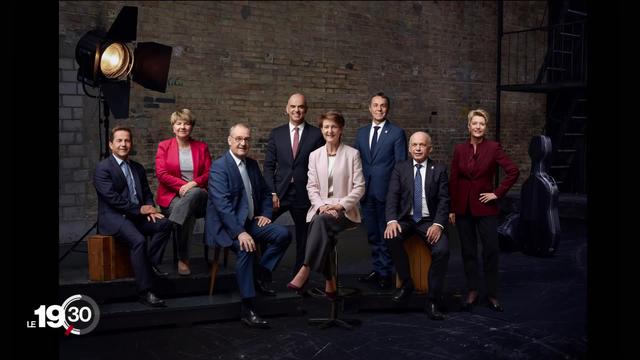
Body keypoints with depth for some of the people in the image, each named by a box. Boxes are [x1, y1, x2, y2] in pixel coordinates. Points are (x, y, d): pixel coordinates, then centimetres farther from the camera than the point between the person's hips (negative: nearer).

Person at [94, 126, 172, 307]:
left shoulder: (138, 168, 18)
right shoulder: (102, 168, -5)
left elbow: (147, 193, 17)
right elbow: (112, 197, -15)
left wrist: (150, 209, -6)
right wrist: (139, 209, -15)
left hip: (137, 215, 7)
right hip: (113, 217, -7)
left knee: (164, 224, -20)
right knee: (139, 240, -32)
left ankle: (151, 264, -9)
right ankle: (145, 291, -28)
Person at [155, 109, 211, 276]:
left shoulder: (201, 147, 14)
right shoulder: (164, 146, 9)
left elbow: (209, 173, 5)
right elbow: (161, 173, -4)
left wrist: (194, 184, -17)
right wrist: (183, 185, -16)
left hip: (198, 195, 1)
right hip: (172, 196, -1)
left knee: (193, 194, -39)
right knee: (188, 214, -36)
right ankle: (183, 259, -28)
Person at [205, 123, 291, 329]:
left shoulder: (252, 164, 12)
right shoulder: (219, 166, -12)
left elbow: (265, 192, 24)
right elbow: (222, 203, -23)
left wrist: (265, 214, 4)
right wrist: (239, 232, -31)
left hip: (250, 222, 7)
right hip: (227, 226, -7)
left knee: (283, 234, -13)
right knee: (245, 248, -33)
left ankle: (260, 276, 4)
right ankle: (247, 310, -29)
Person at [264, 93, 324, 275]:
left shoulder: (317, 134, 1)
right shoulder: (276, 134, 6)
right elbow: (269, 165, 5)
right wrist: (272, 193, -5)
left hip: (304, 194, -1)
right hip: (279, 192, 1)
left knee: (303, 238, 7)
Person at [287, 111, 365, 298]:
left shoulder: (352, 154, 4)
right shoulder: (315, 155, 14)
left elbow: (359, 187, 0)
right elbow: (311, 186, 9)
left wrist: (340, 205, -14)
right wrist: (321, 206, -10)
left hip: (344, 212, -2)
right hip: (320, 209, 3)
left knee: (321, 221, -35)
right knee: (320, 226, -32)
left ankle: (305, 271, -37)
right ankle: (330, 282, -22)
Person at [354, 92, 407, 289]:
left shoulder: (397, 133, -3)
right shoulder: (361, 132, 12)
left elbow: (401, 164, -4)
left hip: (387, 191, -5)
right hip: (366, 191, 5)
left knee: (386, 235, 1)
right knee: (373, 235, 13)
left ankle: (386, 273, 10)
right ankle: (377, 269, 25)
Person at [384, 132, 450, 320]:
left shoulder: (439, 170, 5)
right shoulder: (400, 168, 7)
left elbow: (443, 200, -1)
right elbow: (392, 197, -2)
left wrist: (438, 224, -18)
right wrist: (391, 220, -20)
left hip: (429, 221, -1)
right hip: (405, 219, 1)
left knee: (442, 250, -27)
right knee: (392, 237, -31)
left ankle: (432, 301, -13)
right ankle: (406, 284, -7)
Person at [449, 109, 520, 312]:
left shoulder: (493, 148, -4)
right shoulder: (460, 150, 4)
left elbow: (513, 171, -8)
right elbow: (453, 181, 6)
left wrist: (497, 193, -9)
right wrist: (452, 209, 4)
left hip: (485, 207, -3)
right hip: (463, 207, 3)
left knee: (491, 250, -4)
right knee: (468, 251, 8)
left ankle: (492, 294, 8)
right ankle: (472, 292, 18)